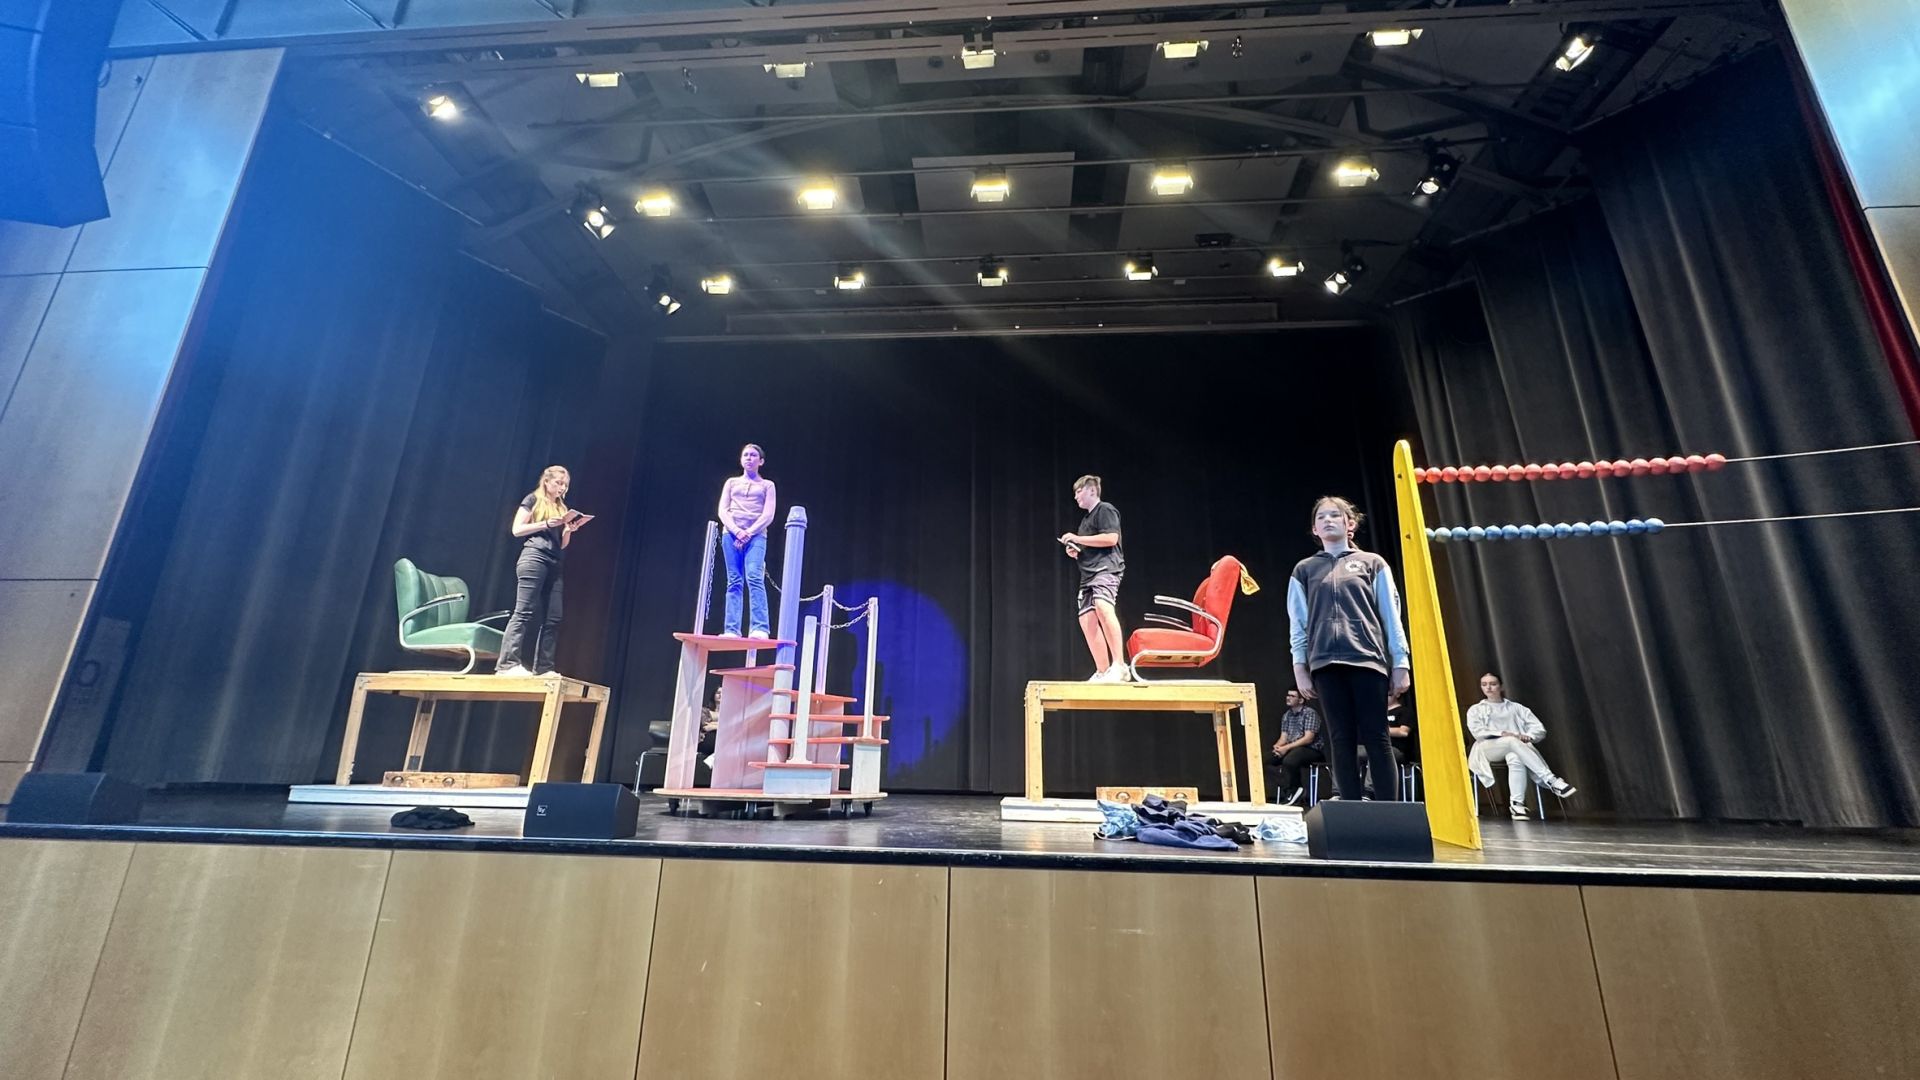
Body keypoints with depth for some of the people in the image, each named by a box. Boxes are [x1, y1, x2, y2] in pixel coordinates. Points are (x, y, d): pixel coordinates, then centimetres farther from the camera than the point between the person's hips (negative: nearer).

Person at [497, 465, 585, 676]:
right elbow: (517, 529, -3)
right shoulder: (533, 500, 5)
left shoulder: (562, 508, 23)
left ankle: (543, 667, 1)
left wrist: (569, 530, 2)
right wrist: (545, 524, -12)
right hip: (534, 558, -7)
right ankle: (507, 664, -13)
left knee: (553, 618, 0)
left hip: (555, 564, 7)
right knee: (524, 612, -13)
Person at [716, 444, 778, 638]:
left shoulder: (767, 485, 14)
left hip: (756, 536, -2)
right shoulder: (731, 482, 19)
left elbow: (768, 515, 3)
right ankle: (732, 630, -6)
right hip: (732, 534, 2)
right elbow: (723, 510, 8)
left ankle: (759, 629, -27)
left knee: (755, 579, -19)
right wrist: (737, 531, -9)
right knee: (734, 583, -3)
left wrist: (749, 533, -11)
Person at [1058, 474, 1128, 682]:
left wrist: (1077, 539, -10)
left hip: (1106, 568, -10)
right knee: (1087, 620, 0)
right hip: (1088, 574, 10)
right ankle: (1102, 672, 4)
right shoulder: (1086, 518, 27)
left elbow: (1111, 538, -15)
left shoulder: (1105, 510, 0)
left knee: (1103, 607, -32)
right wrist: (1075, 552, 13)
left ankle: (1119, 665, -33)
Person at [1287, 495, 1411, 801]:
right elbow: (1298, 622, 10)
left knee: (1376, 738, -2)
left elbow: (1391, 615, 8)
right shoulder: (1304, 570, 15)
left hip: (1368, 659, -1)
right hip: (1325, 663, 1)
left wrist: (1401, 663, 1)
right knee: (1341, 740, 2)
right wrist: (1299, 667, 2)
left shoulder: (1373, 563, 13)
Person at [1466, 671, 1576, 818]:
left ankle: (1517, 804, -46)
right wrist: (1503, 734, -13)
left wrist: (1527, 737, -8)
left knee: (1516, 759, -40)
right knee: (1513, 742, -39)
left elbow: (1540, 729, 15)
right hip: (1489, 749, -1)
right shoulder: (1475, 710, 22)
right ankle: (1551, 781, -43)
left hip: (1515, 747, 1)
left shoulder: (1516, 708, 26)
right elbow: (1478, 732, 3)